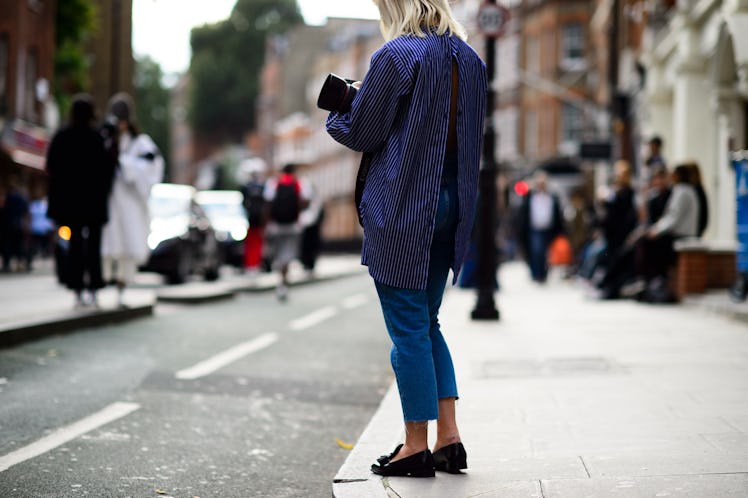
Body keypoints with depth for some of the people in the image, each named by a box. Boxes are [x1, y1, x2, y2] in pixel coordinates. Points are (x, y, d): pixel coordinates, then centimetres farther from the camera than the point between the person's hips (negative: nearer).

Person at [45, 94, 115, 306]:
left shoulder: (61, 137, -2)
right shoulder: (97, 138, -12)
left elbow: (51, 167, 1)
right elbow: (107, 169, -14)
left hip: (69, 199, 3)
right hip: (94, 199, -3)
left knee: (75, 243, 10)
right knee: (93, 244, 6)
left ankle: (78, 292, 7)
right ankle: (92, 290, 1)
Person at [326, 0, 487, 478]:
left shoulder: (397, 56, -13)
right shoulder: (471, 60, 9)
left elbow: (361, 133, -8)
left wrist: (335, 114, 14)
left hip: (402, 210, -7)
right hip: (452, 206, 7)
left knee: (408, 327, 1)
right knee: (427, 323, 16)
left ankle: (417, 446, 6)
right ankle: (449, 437, 12)